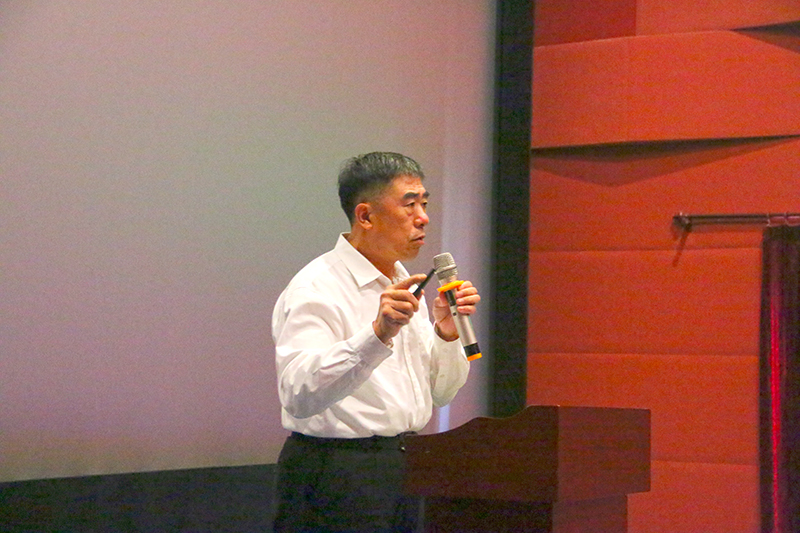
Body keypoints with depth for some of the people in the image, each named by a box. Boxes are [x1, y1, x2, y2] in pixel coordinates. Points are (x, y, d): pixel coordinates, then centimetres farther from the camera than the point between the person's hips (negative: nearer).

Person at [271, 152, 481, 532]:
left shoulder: (405, 287, 14)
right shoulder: (316, 289, -14)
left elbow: (440, 393, 15)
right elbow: (299, 396, -29)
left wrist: (445, 330, -3)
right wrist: (378, 334, -39)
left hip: (402, 471, 8)